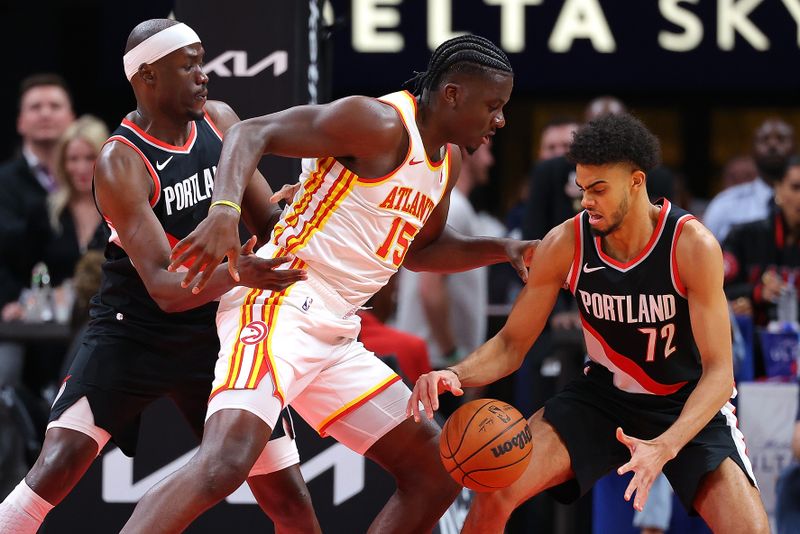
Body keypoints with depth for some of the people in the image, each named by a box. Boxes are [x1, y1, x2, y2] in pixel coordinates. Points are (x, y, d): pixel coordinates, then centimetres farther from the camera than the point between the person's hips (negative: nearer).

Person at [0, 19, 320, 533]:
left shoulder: (220, 121, -1)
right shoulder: (120, 164, -20)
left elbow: (269, 219, 10)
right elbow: (164, 287, -27)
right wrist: (234, 274, -46)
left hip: (216, 332, 5)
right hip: (133, 333, -5)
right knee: (58, 466, -22)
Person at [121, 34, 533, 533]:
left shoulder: (447, 161, 15)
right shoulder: (379, 124, -13)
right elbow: (251, 133, -17)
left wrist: (501, 249, 17)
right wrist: (225, 211, -33)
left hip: (334, 338, 10)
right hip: (279, 309, -10)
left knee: (437, 471, 10)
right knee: (226, 462, -30)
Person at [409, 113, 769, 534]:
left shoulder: (692, 246, -24)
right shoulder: (566, 244, -15)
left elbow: (718, 371, -25)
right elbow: (511, 344, -5)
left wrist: (665, 446, -41)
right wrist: (455, 376, -28)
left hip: (689, 404, -3)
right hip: (602, 396, 3)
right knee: (495, 491, -15)